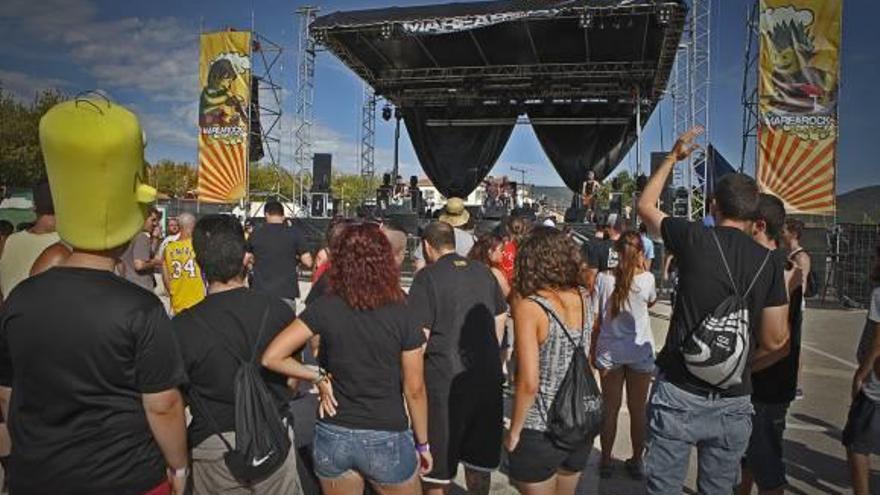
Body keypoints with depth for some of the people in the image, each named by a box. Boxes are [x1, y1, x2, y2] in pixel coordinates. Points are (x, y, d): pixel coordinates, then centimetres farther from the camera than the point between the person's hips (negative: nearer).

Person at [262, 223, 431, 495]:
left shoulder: (325, 309, -11)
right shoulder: (402, 316, -14)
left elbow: (271, 357, -12)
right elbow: (414, 390, -8)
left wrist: (318, 377, -2)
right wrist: (422, 443, 5)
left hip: (334, 438, 2)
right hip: (387, 440, -2)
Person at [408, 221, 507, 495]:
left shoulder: (428, 277, -12)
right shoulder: (483, 272, 6)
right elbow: (501, 318, 15)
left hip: (445, 382, -5)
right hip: (488, 379, 6)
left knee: (437, 471, 11)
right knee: (480, 461, 22)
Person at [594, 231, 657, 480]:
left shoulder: (603, 278, -10)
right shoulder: (646, 278, -11)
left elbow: (595, 319, -6)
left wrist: (593, 350, 6)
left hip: (609, 352, 1)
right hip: (640, 352, 0)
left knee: (610, 408, 14)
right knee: (638, 410, 15)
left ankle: (605, 461, 25)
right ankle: (636, 462, 29)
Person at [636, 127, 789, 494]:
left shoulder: (696, 239, -8)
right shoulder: (770, 263, -1)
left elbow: (645, 206, 9)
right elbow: (773, 341, 2)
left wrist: (672, 157, 19)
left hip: (679, 394, -3)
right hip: (734, 402, 3)